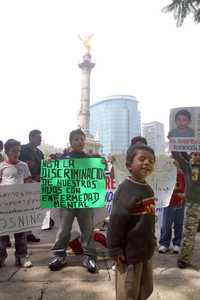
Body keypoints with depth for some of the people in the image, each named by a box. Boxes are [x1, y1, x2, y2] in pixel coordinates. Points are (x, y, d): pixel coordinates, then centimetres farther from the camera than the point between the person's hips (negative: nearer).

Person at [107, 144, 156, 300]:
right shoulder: (126, 189, -22)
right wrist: (115, 249, -20)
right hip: (130, 252, -8)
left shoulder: (148, 188, 6)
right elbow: (116, 221, -23)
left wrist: (152, 240, 17)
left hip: (146, 250, 8)